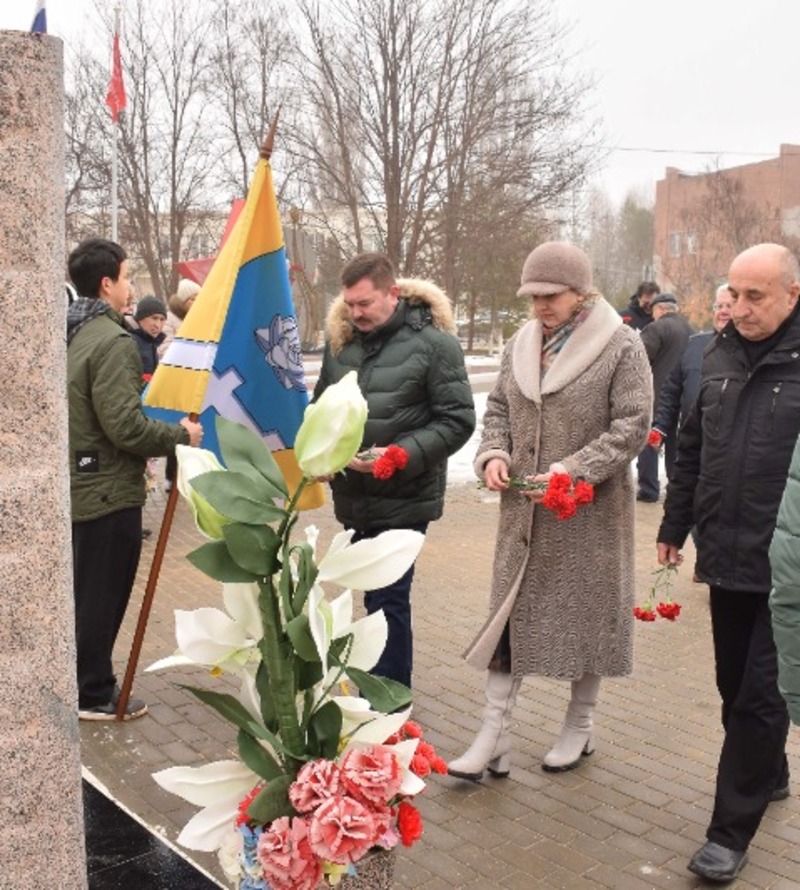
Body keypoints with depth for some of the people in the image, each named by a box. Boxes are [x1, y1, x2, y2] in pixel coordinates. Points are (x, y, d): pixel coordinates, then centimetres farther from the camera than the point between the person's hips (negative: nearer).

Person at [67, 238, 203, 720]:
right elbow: (125, 426, -25)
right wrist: (180, 435, -12)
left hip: (79, 485, 9)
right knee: (103, 599, 3)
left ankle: (84, 683, 32)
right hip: (109, 490, -9)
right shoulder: (113, 341, -20)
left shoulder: (74, 334, 9)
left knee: (84, 594, 19)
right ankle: (94, 695, 15)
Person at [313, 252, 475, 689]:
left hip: (403, 499, -6)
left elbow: (458, 420, -11)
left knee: (388, 599, -5)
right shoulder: (340, 341, 6)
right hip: (353, 496, 6)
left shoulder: (433, 343, -10)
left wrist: (402, 455, -21)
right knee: (374, 595, 17)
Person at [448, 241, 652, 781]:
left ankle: (579, 728, 30)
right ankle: (494, 736, 14)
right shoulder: (522, 344, 8)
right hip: (523, 509, 5)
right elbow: (499, 407, 15)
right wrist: (494, 453, -4)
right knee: (510, 613, 6)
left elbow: (633, 426, -12)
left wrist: (573, 470, -21)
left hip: (589, 512, -4)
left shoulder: (621, 346, -9)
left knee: (587, 614, 10)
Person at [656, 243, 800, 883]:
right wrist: (675, 526, 17)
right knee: (734, 684, 17)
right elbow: (693, 450, 15)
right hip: (726, 556, 6)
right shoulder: (721, 357, 8)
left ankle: (732, 830, 13)